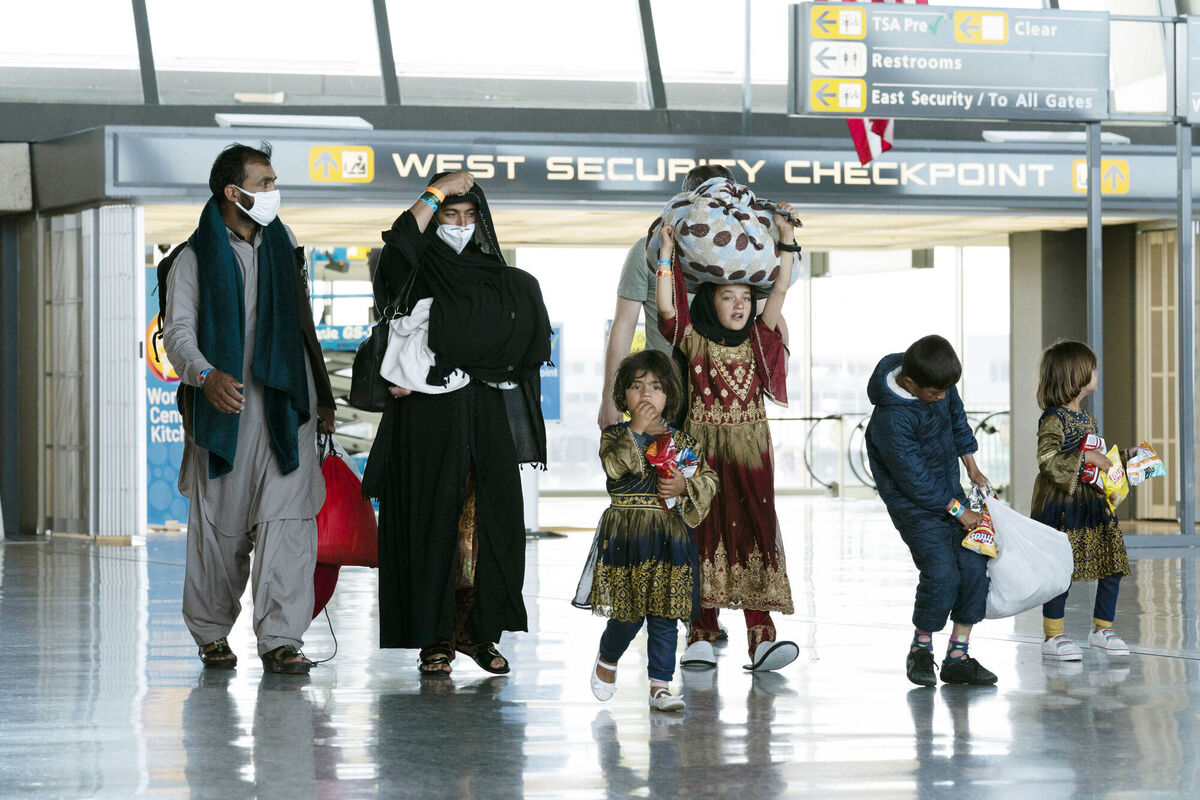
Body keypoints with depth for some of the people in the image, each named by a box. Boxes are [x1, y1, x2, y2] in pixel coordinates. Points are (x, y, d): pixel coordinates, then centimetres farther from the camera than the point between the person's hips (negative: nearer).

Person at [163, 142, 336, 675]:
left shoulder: (282, 249, 17)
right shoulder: (195, 260, 4)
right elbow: (178, 332, -6)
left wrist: (320, 398, 22)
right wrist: (206, 375, -25)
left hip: (285, 410, 3)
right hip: (223, 409, -2)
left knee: (287, 520, -10)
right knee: (219, 526, 2)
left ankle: (281, 639, -13)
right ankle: (212, 633, 16)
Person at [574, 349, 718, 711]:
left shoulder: (681, 442, 8)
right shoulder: (615, 435, 1)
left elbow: (708, 478, 8)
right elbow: (614, 465, -18)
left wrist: (685, 486, -10)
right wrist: (636, 431, -22)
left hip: (668, 537, 2)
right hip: (625, 536, -2)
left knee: (664, 618, 0)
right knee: (628, 614, 1)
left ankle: (660, 686, 6)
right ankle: (607, 659, 31)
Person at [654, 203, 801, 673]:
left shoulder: (758, 341, 8)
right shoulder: (694, 342, 1)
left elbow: (779, 292, 3)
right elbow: (666, 308, -11)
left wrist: (786, 239, 0)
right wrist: (667, 254, -10)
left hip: (750, 453, 2)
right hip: (703, 453, -2)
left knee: (755, 533, -6)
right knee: (705, 536, 0)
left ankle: (761, 633, -12)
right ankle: (702, 632, 4)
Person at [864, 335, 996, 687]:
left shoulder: (939, 383, -5)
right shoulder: (891, 420, -28)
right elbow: (915, 480, -22)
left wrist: (972, 469, 18)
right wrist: (958, 512, -15)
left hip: (949, 492, 7)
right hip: (914, 503, -7)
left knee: (974, 565, -4)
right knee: (942, 572, -19)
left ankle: (958, 656, 3)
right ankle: (920, 650, 3)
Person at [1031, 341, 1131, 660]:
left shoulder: (1086, 418, 15)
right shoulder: (1054, 419, -13)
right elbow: (1047, 459, -22)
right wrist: (1086, 457, -24)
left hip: (1092, 504, 9)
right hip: (1061, 506, -9)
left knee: (1113, 567, 6)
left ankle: (1102, 630, 19)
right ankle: (1053, 637, 5)